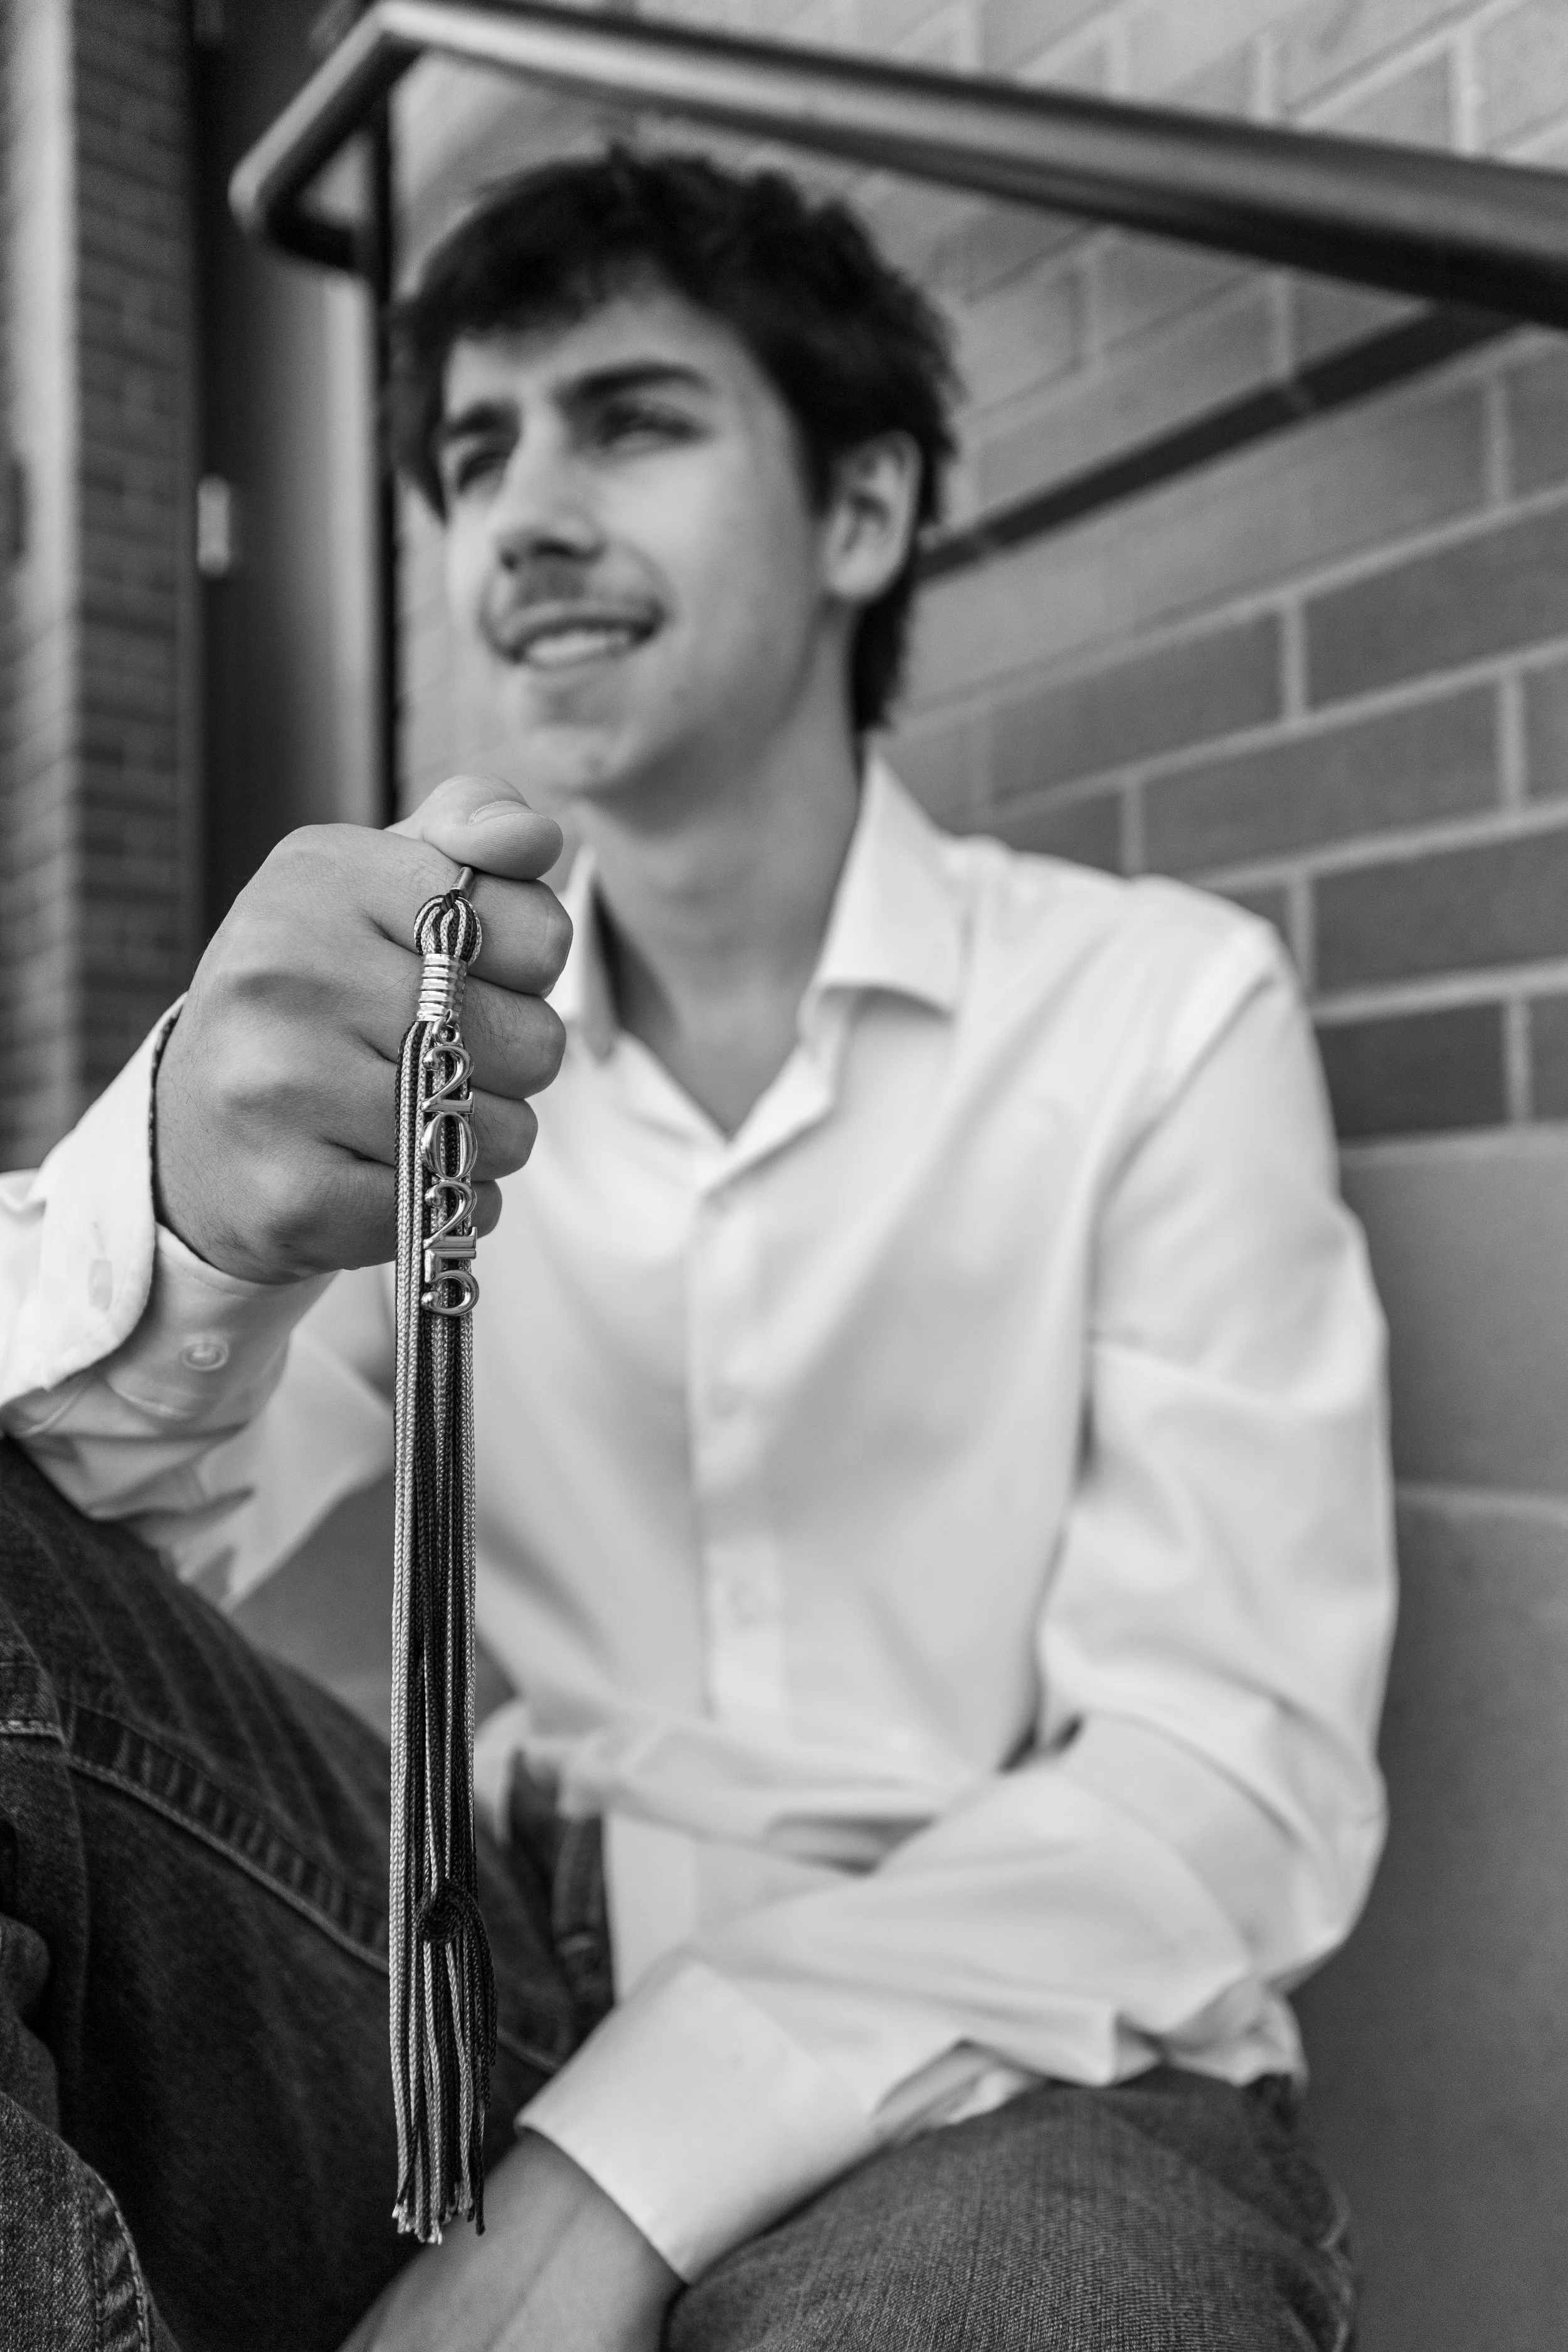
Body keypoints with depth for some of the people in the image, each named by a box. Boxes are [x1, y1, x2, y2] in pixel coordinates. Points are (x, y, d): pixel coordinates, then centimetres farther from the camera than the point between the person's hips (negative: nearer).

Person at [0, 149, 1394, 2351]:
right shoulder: (426, 1050, 7)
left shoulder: (1164, 1005, -3)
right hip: (509, 2018, 4)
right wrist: (178, 1214, -31)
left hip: (1010, 2081, -2)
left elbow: (1240, 1780, -9)